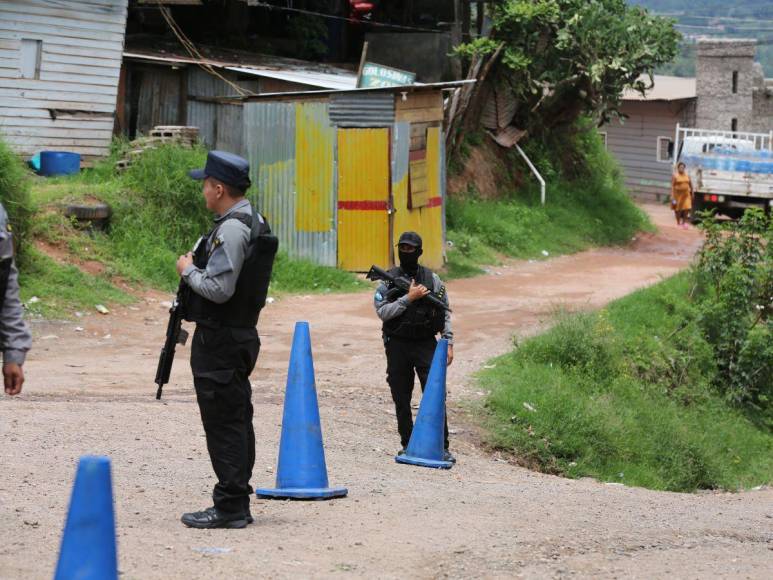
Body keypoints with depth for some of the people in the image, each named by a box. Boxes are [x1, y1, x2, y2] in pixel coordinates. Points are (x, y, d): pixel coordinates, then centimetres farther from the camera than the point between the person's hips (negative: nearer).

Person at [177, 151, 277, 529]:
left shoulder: (231, 229, -19)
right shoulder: (253, 223, 14)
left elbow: (219, 289, -23)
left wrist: (188, 270, -8)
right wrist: (197, 268, 15)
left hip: (219, 341, -10)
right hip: (241, 335, 10)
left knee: (223, 423, -7)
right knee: (236, 422, 13)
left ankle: (229, 506, -5)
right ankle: (237, 505, 19)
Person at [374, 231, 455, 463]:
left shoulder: (432, 279, 4)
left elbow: (444, 313, 7)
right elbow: (382, 311, -9)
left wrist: (448, 343, 0)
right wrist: (409, 298, -16)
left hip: (426, 345, -1)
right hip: (397, 346, 1)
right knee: (401, 400, 6)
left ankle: (442, 447, -7)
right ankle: (407, 446, 17)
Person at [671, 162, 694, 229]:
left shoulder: (687, 175, 8)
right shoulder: (675, 176, -5)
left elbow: (690, 184, 16)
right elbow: (672, 186, -8)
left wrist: (692, 193, 15)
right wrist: (672, 196, -14)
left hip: (686, 194, 3)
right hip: (678, 194, -3)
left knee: (686, 208, -7)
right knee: (678, 209, 5)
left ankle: (684, 222, 5)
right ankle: (678, 223, 17)